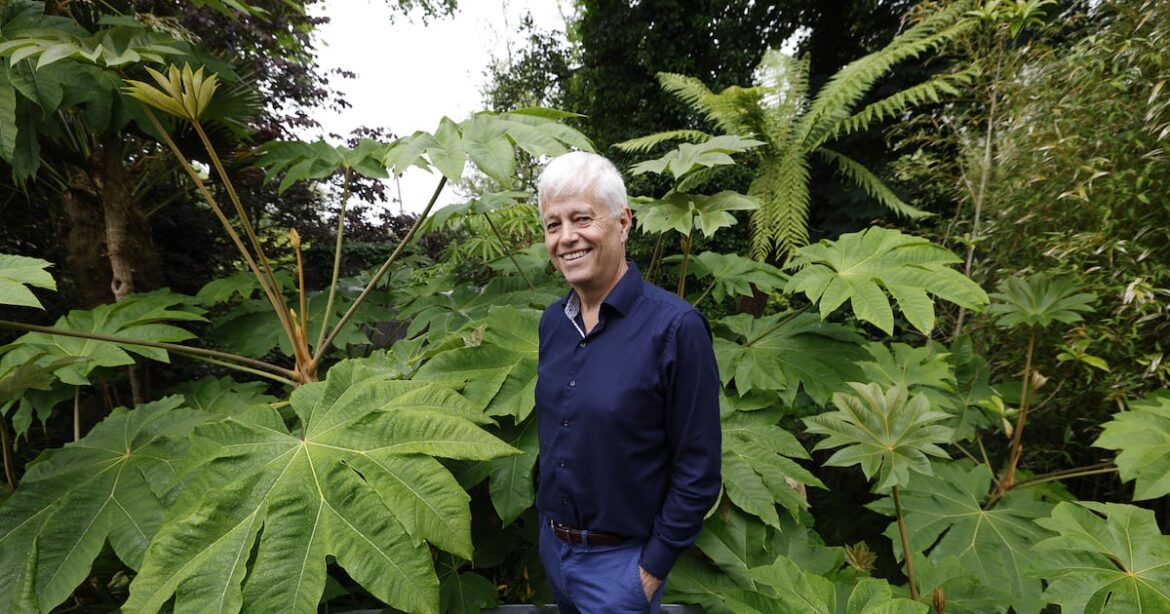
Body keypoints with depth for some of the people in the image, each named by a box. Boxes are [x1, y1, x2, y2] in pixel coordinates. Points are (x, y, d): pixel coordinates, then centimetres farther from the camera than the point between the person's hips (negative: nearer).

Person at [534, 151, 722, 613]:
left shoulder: (675, 327, -22)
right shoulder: (552, 321, -3)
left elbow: (698, 471, -17)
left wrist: (653, 568, -13)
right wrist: (550, 527, 10)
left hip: (619, 561, -6)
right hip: (551, 546, 7)